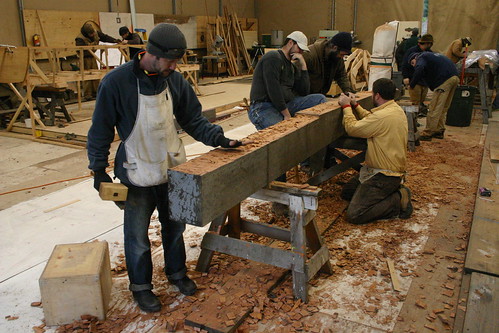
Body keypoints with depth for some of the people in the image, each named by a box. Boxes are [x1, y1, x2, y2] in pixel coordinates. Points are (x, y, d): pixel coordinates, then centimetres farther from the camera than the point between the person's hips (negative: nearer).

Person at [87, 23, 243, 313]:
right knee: (137, 234, 10)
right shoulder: (116, 82, -17)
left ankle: (177, 272, 42)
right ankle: (141, 285, 32)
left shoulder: (175, 80, -4)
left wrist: (219, 138, -10)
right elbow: (101, 130, -9)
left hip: (173, 169, 4)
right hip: (137, 174, -4)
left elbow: (193, 119, 3)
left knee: (175, 225, 19)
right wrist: (99, 169, -10)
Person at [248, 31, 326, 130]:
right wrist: (286, 114, -16)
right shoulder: (273, 57, -6)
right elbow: (273, 89, -16)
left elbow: (304, 92, 13)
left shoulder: (293, 66, 21)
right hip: (263, 107, -8)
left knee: (320, 99, -1)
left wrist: (303, 66, 6)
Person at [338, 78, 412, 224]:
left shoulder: (383, 116, -28)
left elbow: (352, 128, -19)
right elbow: (369, 119, 18)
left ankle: (398, 200, -5)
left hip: (385, 176, -11)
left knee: (354, 215, -15)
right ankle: (395, 191, 14)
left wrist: (346, 106, -5)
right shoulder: (395, 108, 4)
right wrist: (355, 105, 13)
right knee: (346, 192, 20)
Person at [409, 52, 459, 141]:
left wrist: (412, 85, -14)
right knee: (444, 107, 16)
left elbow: (419, 69, -19)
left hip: (445, 79, -9)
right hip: (455, 76, 9)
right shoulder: (430, 55, 34)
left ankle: (428, 133, -5)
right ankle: (439, 131, 22)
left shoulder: (421, 58, 6)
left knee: (435, 108, -7)